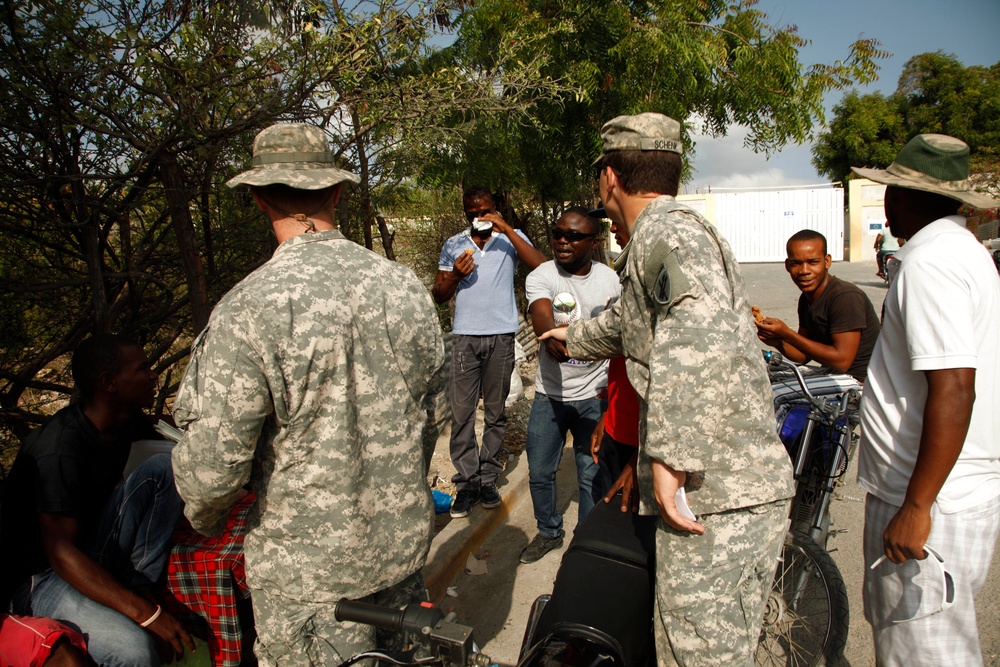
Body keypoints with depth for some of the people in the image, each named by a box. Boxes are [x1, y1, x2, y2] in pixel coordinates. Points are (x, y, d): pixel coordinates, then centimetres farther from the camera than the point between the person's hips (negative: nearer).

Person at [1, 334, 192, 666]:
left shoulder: (129, 421, -3)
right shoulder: (58, 449, -27)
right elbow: (61, 553, -30)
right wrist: (147, 614, -34)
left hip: (93, 551, 8)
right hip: (41, 575, -8)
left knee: (162, 468, -13)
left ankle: (136, 586, -9)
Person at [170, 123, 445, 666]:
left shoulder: (249, 310, -23)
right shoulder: (406, 285, -6)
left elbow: (212, 463, -19)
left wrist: (203, 519, 5)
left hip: (309, 568, -5)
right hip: (405, 540, 5)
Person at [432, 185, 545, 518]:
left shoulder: (511, 238, 5)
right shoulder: (453, 245, 11)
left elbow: (540, 265, -14)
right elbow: (438, 296, 13)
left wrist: (506, 228, -15)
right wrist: (455, 275, -8)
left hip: (501, 337, -1)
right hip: (465, 337, 1)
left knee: (495, 412, 7)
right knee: (461, 412, -2)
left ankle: (488, 478, 17)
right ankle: (466, 482, 7)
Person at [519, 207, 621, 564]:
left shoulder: (609, 278, -1)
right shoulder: (541, 277, -8)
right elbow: (541, 314, -29)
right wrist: (552, 337, -52)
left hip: (595, 394, 0)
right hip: (550, 394, 0)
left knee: (591, 475, 7)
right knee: (540, 471, 12)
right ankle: (549, 532, 36)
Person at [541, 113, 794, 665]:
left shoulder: (669, 231, -12)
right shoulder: (668, 233, 22)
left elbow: (700, 329, -32)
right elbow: (630, 320, 41)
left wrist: (670, 455, -31)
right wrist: (576, 337, 58)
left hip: (716, 497, -10)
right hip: (724, 486, 10)